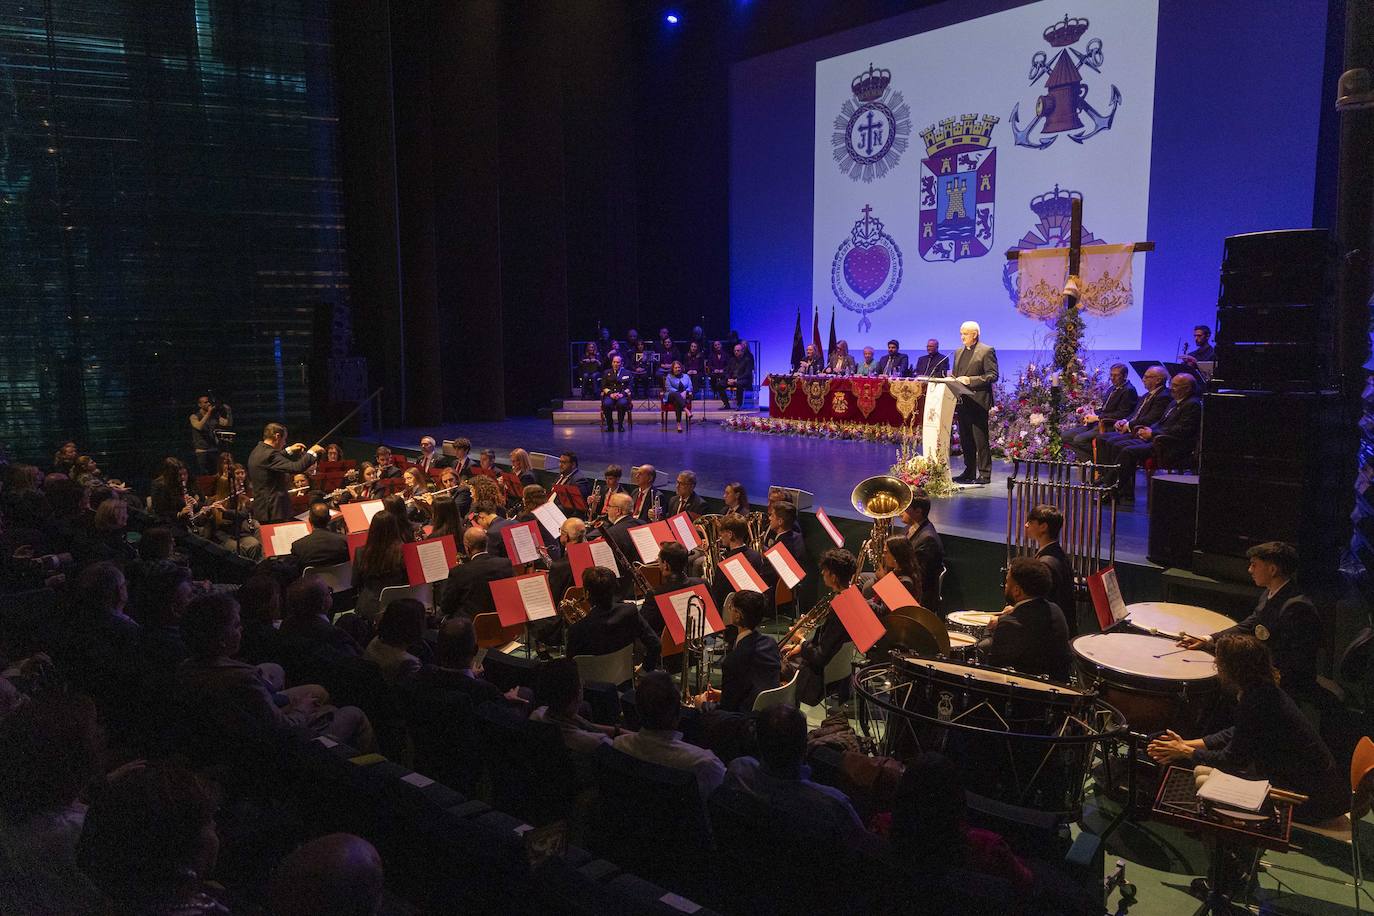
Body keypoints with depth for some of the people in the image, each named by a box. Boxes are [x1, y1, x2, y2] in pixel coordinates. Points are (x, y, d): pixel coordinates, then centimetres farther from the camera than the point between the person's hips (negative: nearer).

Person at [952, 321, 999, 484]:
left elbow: (993, 375, -11)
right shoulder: (959, 352, 19)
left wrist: (971, 380, -20)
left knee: (980, 440, -5)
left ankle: (984, 474, -1)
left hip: (978, 402, -7)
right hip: (962, 402, 7)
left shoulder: (986, 351, -4)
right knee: (965, 439, 11)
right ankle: (969, 472, 19)